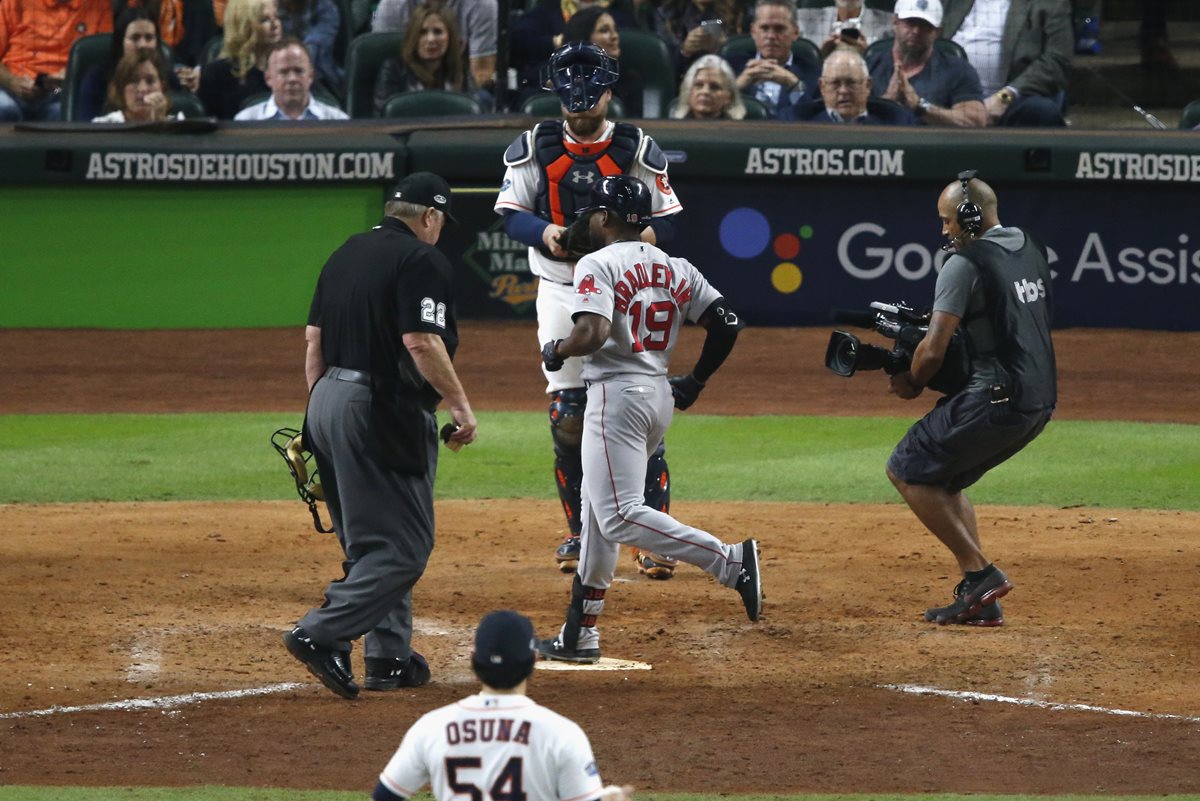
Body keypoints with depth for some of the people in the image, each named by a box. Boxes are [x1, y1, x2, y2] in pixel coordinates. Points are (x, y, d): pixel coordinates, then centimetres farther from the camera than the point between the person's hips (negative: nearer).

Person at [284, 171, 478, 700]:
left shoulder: (346, 254, 16)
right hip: (385, 412, -9)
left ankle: (390, 658, 16)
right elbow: (422, 341, -20)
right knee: (403, 546, -7)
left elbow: (313, 339, 15)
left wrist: (316, 416, 19)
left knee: (374, 541, 17)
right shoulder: (422, 260, -9)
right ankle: (321, 635, -19)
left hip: (328, 400, 9)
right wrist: (460, 405, -12)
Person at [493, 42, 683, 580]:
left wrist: (645, 234, -20)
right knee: (567, 415, 2)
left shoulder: (636, 150, 0)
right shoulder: (536, 147, 3)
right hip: (560, 290, 2)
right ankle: (580, 532, 16)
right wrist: (545, 232, -19)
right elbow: (511, 213, 2)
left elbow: (667, 217, 2)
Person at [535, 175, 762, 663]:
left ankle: (730, 562, -26)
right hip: (661, 394, 9)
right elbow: (726, 322, 6)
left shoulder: (597, 265, -9)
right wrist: (695, 382, 18)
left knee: (620, 517, -12)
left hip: (617, 393, -9)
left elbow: (592, 334, -24)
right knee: (598, 511, 17)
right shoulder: (675, 269, 12)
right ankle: (579, 635, 20)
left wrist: (555, 352, -4)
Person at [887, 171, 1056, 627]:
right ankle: (980, 602, 14)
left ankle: (981, 574, -3)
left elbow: (933, 352, -14)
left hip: (997, 401, -9)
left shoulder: (965, 264, -12)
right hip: (1040, 401, 9)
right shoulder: (1030, 250, 15)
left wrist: (911, 383, 7)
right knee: (944, 478, 22)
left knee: (906, 469, 4)